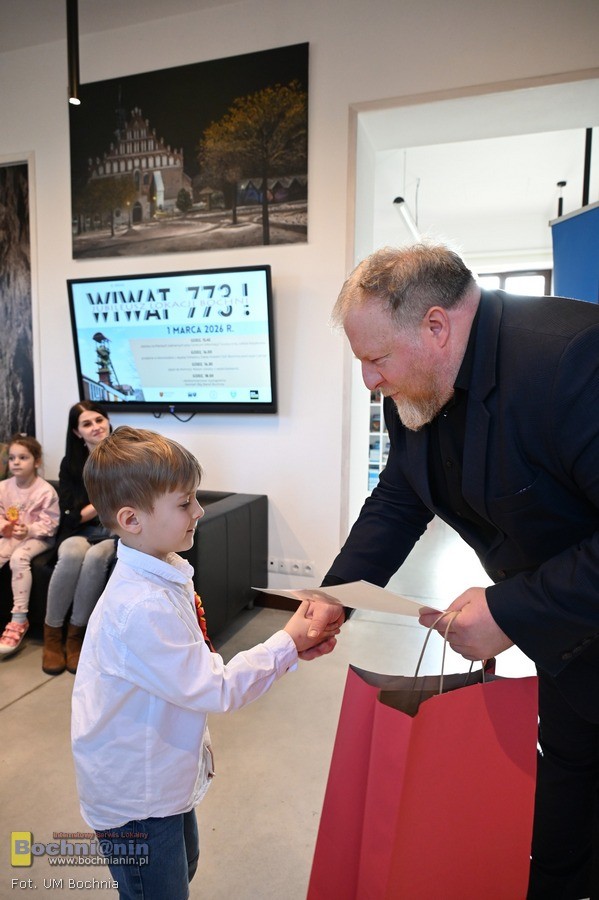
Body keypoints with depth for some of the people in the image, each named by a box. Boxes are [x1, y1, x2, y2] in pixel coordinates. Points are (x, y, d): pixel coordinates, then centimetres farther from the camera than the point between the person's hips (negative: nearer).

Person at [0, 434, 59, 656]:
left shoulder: (45, 491, -13)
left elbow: (49, 523, -12)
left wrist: (29, 530, -28)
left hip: (36, 537, -5)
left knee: (18, 558, -34)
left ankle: (19, 619, -26)